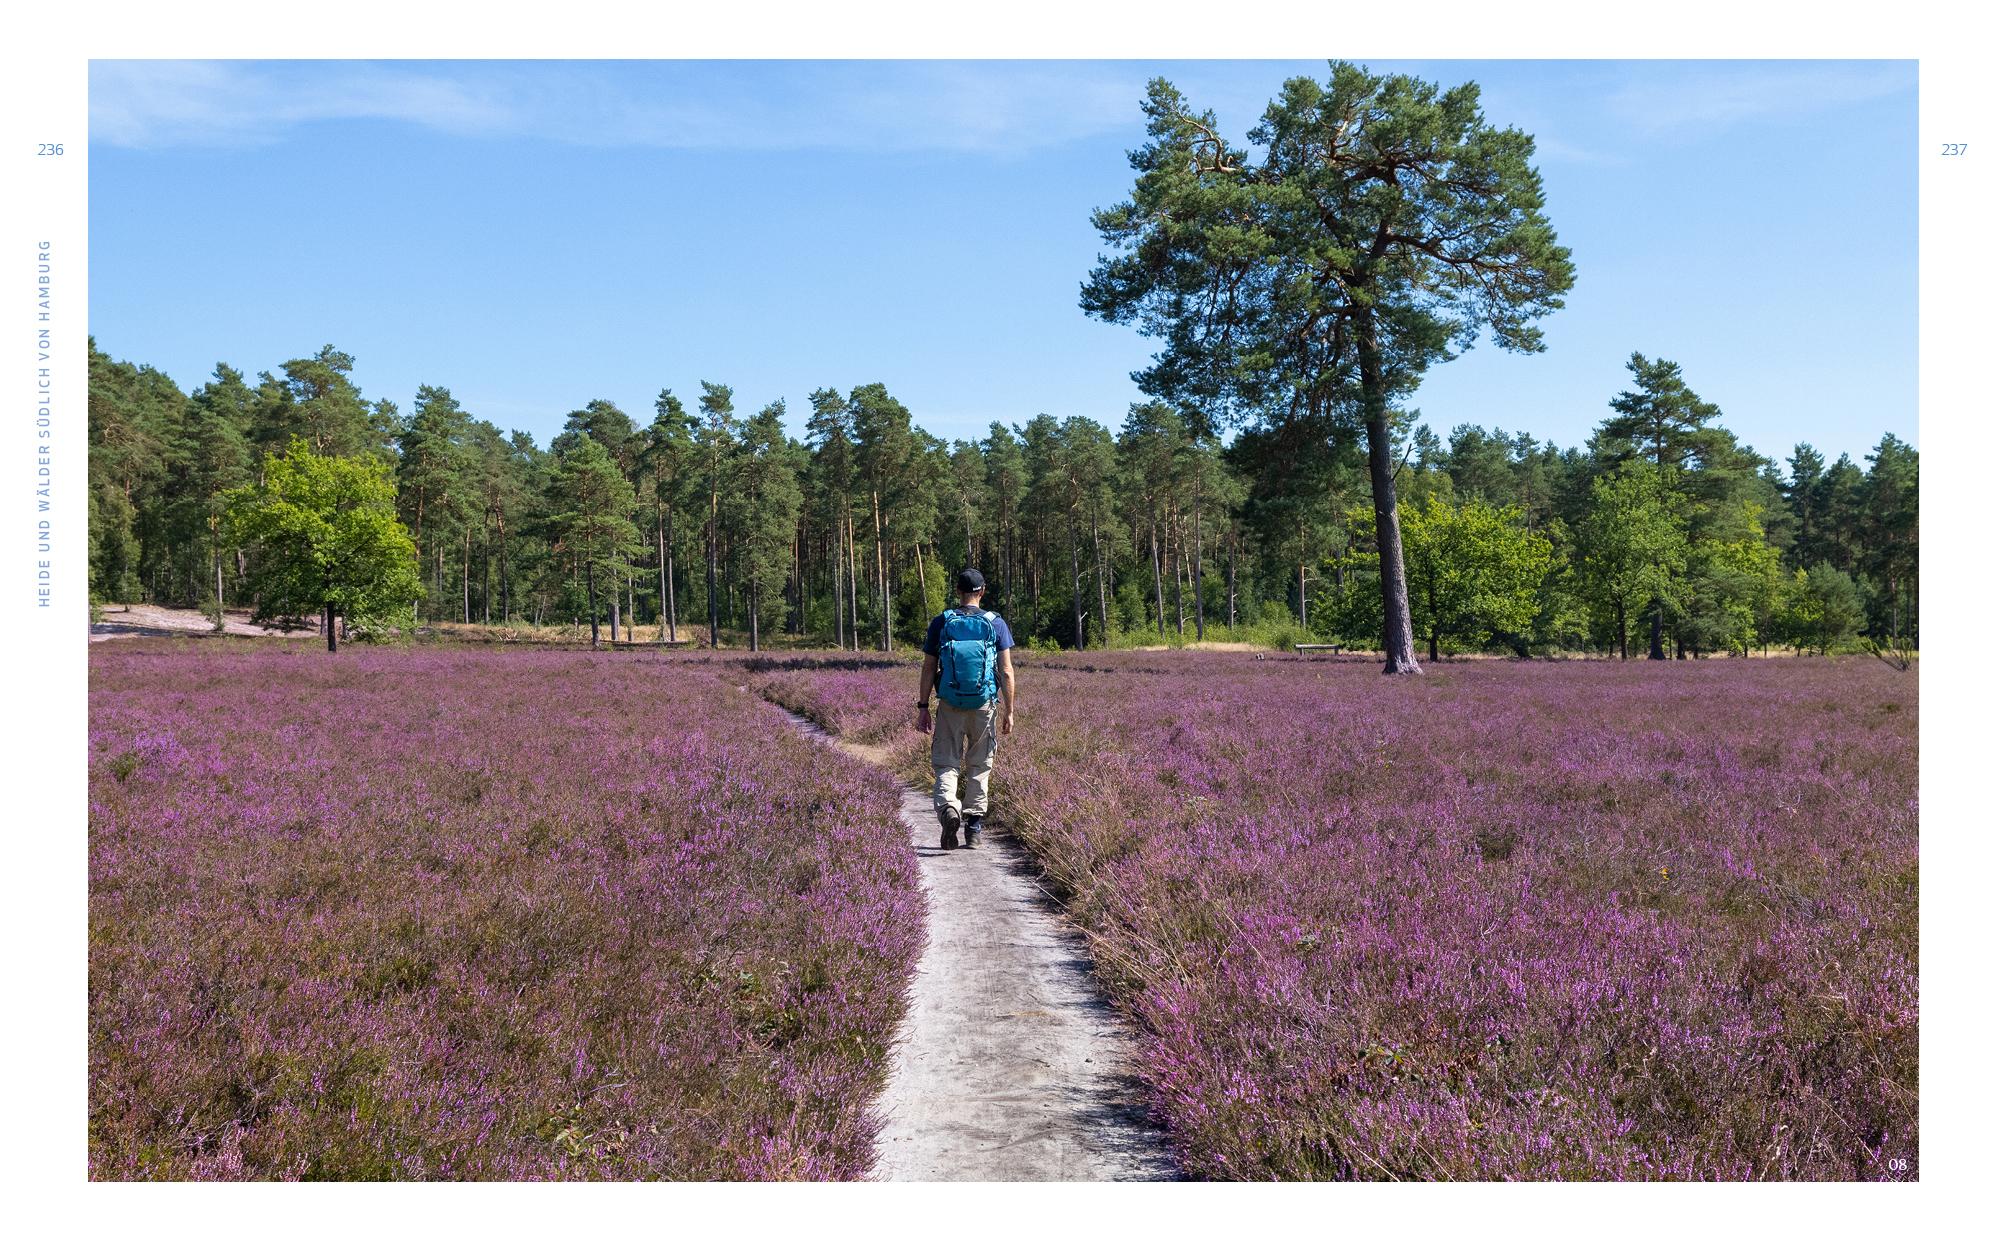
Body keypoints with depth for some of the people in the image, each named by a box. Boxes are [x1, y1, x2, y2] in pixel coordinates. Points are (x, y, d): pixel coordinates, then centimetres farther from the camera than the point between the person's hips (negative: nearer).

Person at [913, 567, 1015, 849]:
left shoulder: (941, 623, 1)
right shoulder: (996, 624, 0)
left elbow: (928, 669, 0)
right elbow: (1006, 672, -3)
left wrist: (923, 708, 5)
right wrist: (1008, 712, 3)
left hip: (950, 706, -1)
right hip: (985, 706, 1)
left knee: (946, 765, 5)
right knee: (979, 767, 14)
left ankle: (947, 807, -22)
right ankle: (974, 825, 16)